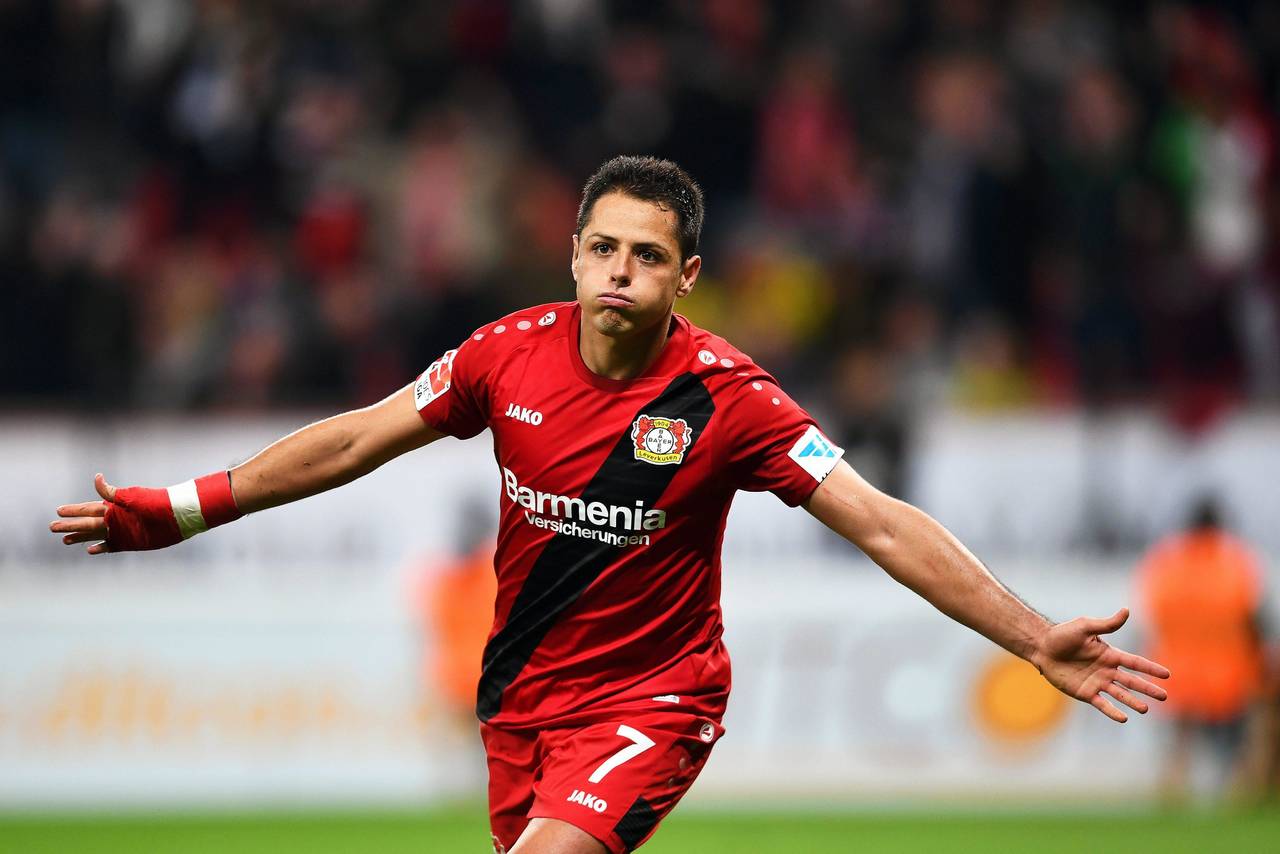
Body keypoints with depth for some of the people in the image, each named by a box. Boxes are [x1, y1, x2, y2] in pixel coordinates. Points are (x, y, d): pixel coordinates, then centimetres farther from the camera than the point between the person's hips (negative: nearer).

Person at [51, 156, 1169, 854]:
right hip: (522, 696, 5)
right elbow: (355, 441, 5)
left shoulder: (723, 397, -17)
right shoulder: (511, 354, -6)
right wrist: (183, 509, 7)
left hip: (649, 699, -5)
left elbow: (883, 525, -18)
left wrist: (1033, 638, -26)